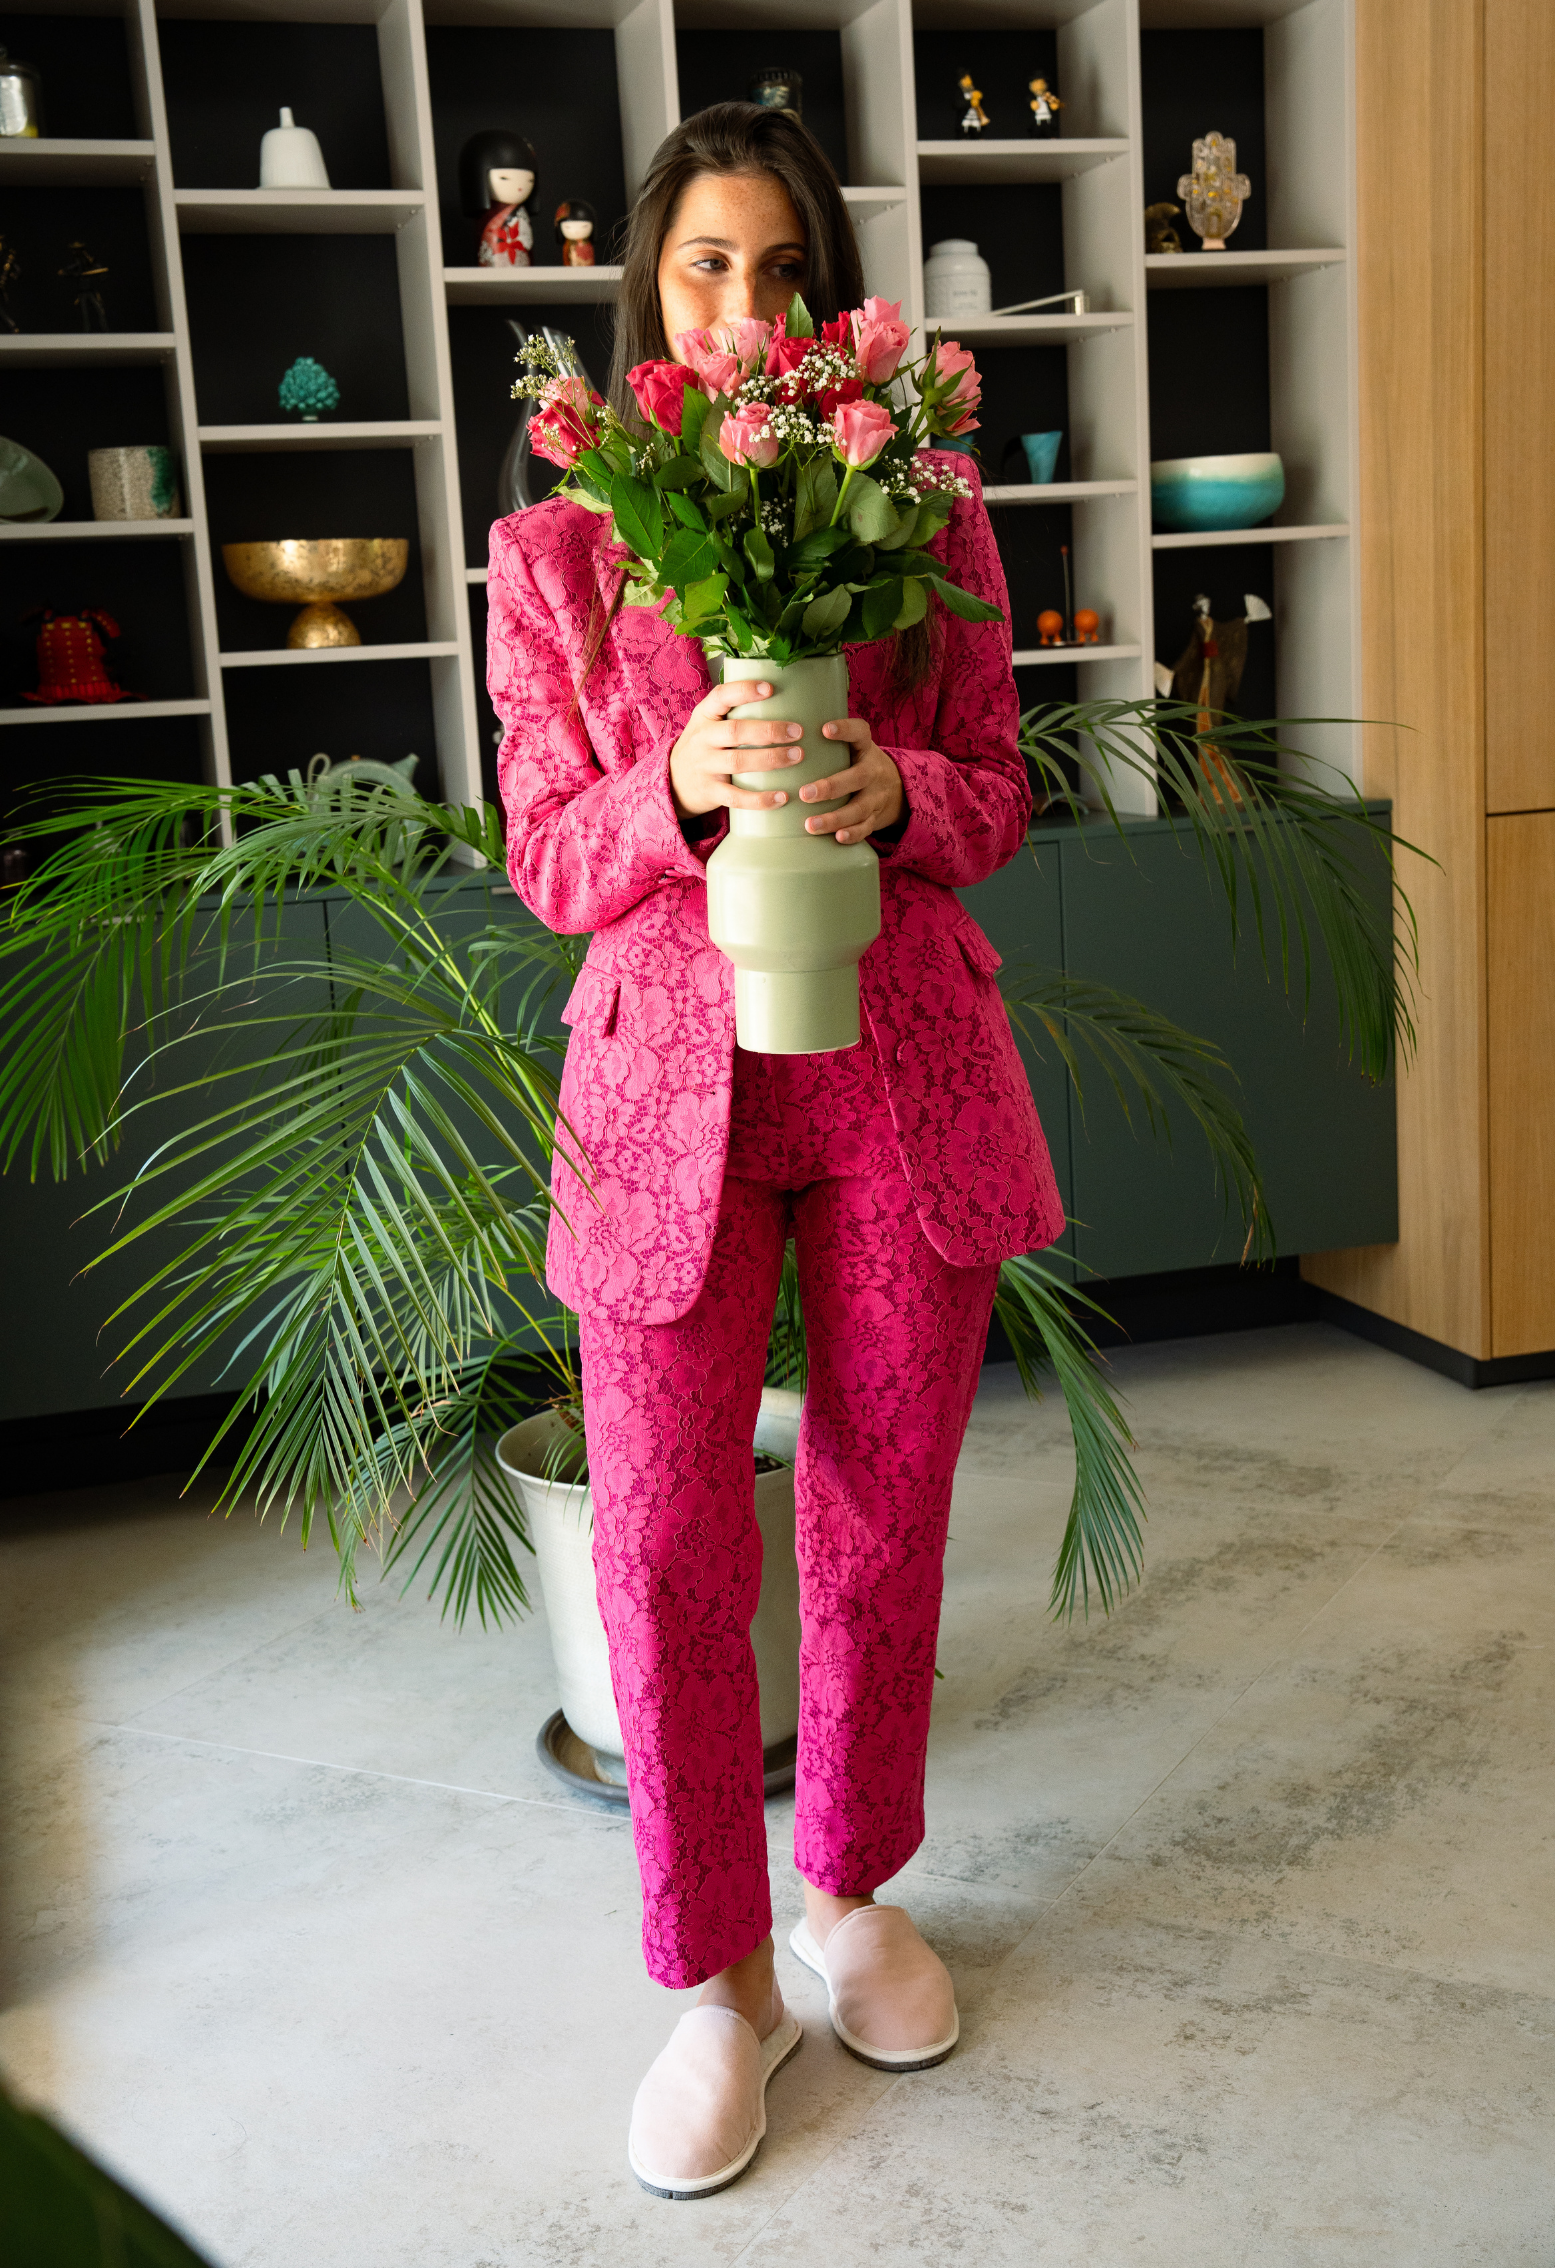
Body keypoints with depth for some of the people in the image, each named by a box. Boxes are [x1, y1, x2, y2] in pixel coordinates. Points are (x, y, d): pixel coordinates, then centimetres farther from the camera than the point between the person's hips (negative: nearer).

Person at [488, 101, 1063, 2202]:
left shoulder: (930, 520, 5)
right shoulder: (553, 555, 4)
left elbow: (998, 799, 6)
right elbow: (548, 859, 1)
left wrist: (895, 792, -17)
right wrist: (686, 785, -20)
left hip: (907, 1069, 1)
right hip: (671, 1078, 0)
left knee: (884, 1523, 10)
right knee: (664, 1548, -2)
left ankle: (853, 1891, 34)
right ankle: (721, 1979, 19)